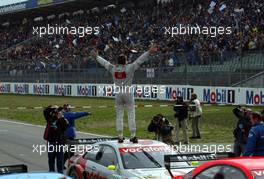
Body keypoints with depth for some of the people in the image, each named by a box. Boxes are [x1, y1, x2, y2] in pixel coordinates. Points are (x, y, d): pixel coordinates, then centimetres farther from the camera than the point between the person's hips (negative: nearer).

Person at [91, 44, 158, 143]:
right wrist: (149, 52, -13)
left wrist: (96, 57, 32)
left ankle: (120, 137, 8)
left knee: (119, 115, 8)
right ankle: (133, 136, -5)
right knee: (131, 114, 0)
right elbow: (139, 61, -12)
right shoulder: (129, 68, -9)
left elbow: (104, 62, 16)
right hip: (128, 92, -3)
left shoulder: (113, 68, 0)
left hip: (118, 93, 3)